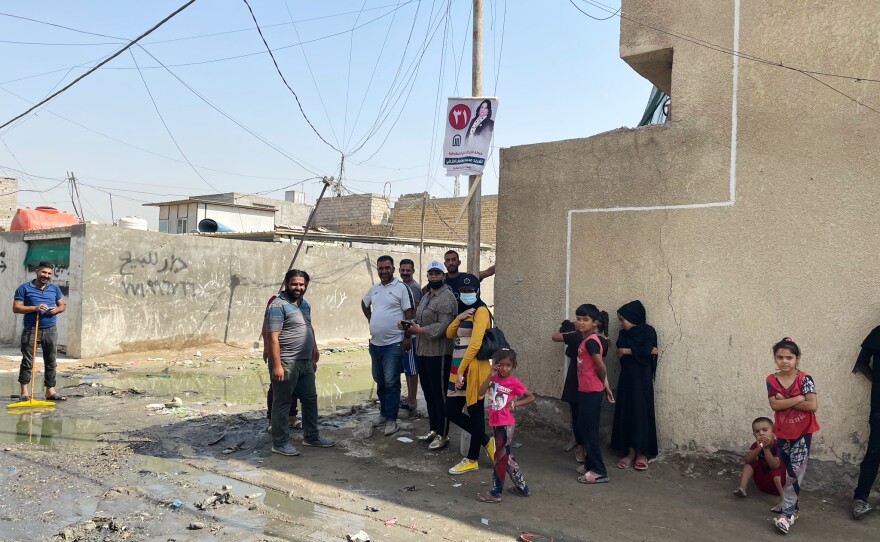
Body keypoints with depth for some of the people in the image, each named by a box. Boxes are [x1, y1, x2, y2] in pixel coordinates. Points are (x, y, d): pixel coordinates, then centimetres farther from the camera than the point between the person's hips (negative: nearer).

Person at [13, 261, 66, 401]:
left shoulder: (55, 288, 12)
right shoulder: (24, 288, 0)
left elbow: (62, 305, 18)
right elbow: (16, 308, -4)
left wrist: (57, 309, -5)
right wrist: (35, 308, -17)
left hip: (50, 330, 4)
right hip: (31, 330, -4)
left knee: (51, 361, 6)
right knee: (27, 361, -2)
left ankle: (50, 390, 13)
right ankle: (24, 392, 5)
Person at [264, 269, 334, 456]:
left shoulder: (304, 304, 13)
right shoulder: (278, 306, -14)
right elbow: (272, 337, -19)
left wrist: (313, 356, 21)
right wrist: (276, 365, -23)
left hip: (305, 363, 9)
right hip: (286, 364, -9)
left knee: (310, 399, 16)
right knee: (282, 403, 2)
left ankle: (311, 436, 29)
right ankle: (280, 443, 12)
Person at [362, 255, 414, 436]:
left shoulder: (401, 288, -9)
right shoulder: (373, 289, 9)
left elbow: (409, 313, -11)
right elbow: (364, 304, 28)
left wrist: (407, 337, -15)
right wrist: (370, 319, 14)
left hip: (393, 344, -7)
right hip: (375, 343, 7)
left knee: (391, 383, -4)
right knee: (379, 381, 16)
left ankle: (391, 419, 4)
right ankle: (383, 412, 30)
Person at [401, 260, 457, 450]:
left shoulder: (446, 298, -13)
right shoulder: (426, 295, 16)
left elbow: (443, 326, -22)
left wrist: (420, 330, -20)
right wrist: (411, 325, 2)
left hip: (438, 352, -9)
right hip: (423, 350, 9)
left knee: (439, 394, -2)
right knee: (428, 392, 16)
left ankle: (442, 435, 7)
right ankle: (433, 429, 27)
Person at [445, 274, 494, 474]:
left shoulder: (481, 311, -10)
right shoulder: (463, 311, 20)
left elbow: (475, 344, -19)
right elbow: (449, 334, 10)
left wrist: (461, 371, -21)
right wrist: (458, 317, -8)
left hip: (473, 369, -9)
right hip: (458, 368, 9)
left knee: (475, 414, 3)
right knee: (452, 412, 9)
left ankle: (472, 460, 15)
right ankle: (487, 441, 24)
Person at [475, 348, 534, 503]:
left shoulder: (514, 382, -11)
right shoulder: (494, 378, 3)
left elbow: (531, 397, -5)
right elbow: (481, 391, -10)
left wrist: (516, 403, -16)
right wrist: (490, 375, -18)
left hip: (506, 424, -7)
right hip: (495, 423, 7)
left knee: (500, 457, 1)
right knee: (505, 456, 17)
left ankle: (496, 492, 12)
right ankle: (522, 486, 31)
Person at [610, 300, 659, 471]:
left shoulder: (648, 331, -6)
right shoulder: (623, 334, 12)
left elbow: (646, 351, -21)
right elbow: (620, 351, -6)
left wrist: (626, 351, -10)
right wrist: (640, 351, -17)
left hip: (641, 379, -6)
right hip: (626, 378, 6)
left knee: (641, 413, -3)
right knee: (626, 413, 5)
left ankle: (642, 453, 6)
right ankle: (630, 451, 12)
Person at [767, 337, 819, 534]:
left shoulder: (804, 379, -12)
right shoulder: (772, 380, -3)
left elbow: (812, 405, -19)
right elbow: (774, 405, -13)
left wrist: (785, 401, -16)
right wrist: (798, 398, -20)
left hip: (802, 431, -3)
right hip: (783, 431, 4)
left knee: (795, 471, -5)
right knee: (788, 471, 14)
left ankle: (786, 511, -1)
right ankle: (793, 506, 28)